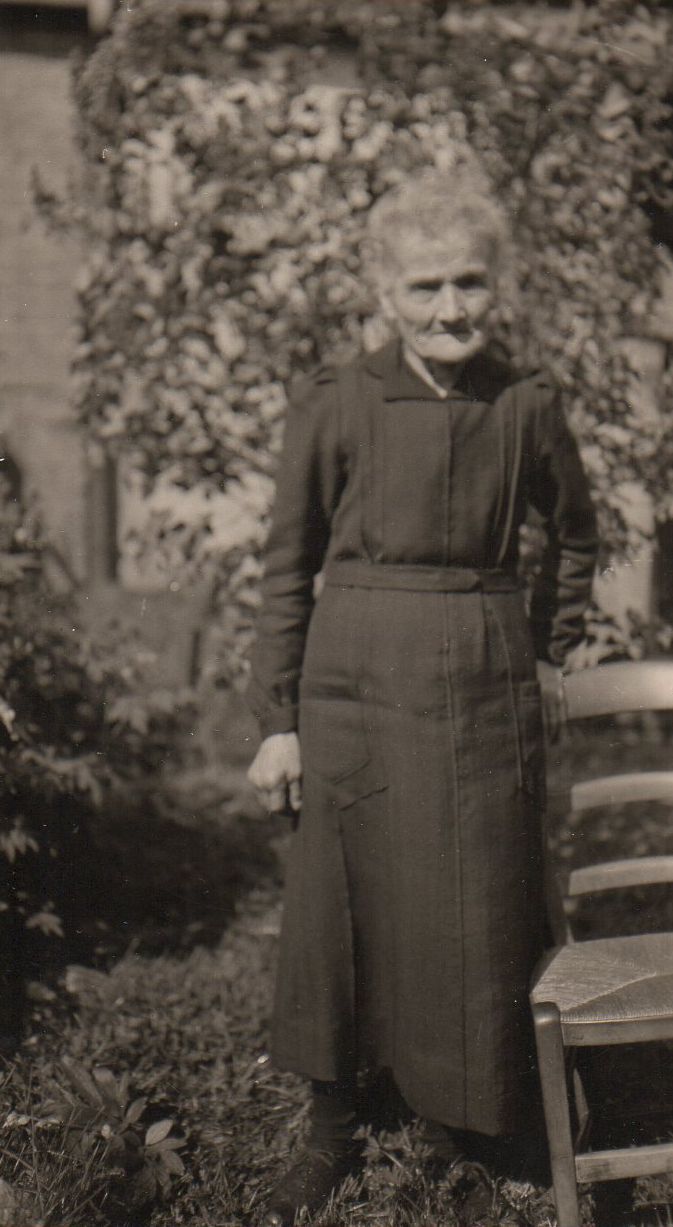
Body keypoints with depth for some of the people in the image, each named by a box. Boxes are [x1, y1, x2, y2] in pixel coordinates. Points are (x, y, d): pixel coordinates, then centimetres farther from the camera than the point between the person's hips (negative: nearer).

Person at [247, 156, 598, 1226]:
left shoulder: (527, 407, 1)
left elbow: (575, 532, 19)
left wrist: (551, 655, 17)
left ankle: (462, 1115, 34)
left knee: (479, 917, 9)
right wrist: (276, 721, -2)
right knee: (347, 910, 7)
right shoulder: (334, 406, -4)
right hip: (358, 686, -1)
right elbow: (287, 567, 0)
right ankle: (332, 1132, 27)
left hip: (488, 691, 2)